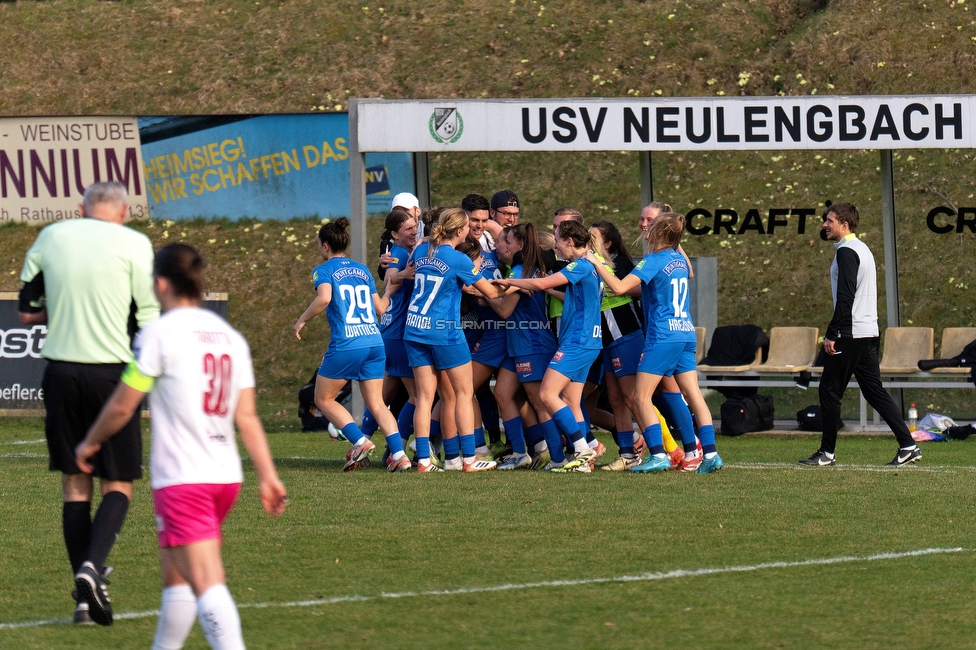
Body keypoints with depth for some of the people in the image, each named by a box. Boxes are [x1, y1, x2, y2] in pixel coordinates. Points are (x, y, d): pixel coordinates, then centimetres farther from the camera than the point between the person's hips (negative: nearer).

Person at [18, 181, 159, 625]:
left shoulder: (50, 237, 6)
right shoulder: (133, 244, -4)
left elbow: (27, 312, 11)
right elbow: (149, 320, -5)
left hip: (60, 369, 3)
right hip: (111, 371, -3)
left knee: (74, 485, 9)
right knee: (118, 484, 6)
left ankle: (85, 596, 3)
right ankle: (92, 566, -19)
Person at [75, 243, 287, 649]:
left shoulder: (160, 333, -7)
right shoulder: (230, 337, 11)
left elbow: (122, 406, -2)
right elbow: (247, 418, 8)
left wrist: (90, 442, 15)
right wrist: (268, 476, 8)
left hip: (181, 480, -7)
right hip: (226, 477, 7)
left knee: (207, 582, -15)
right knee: (176, 576, 21)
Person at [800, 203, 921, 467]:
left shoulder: (846, 252, -12)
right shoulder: (862, 249, 19)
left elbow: (845, 298, -20)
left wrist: (831, 334, -19)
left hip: (850, 334, -10)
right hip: (869, 333, 10)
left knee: (829, 390, -2)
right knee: (874, 391, 8)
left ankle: (826, 453, 1)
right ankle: (908, 446, 2)